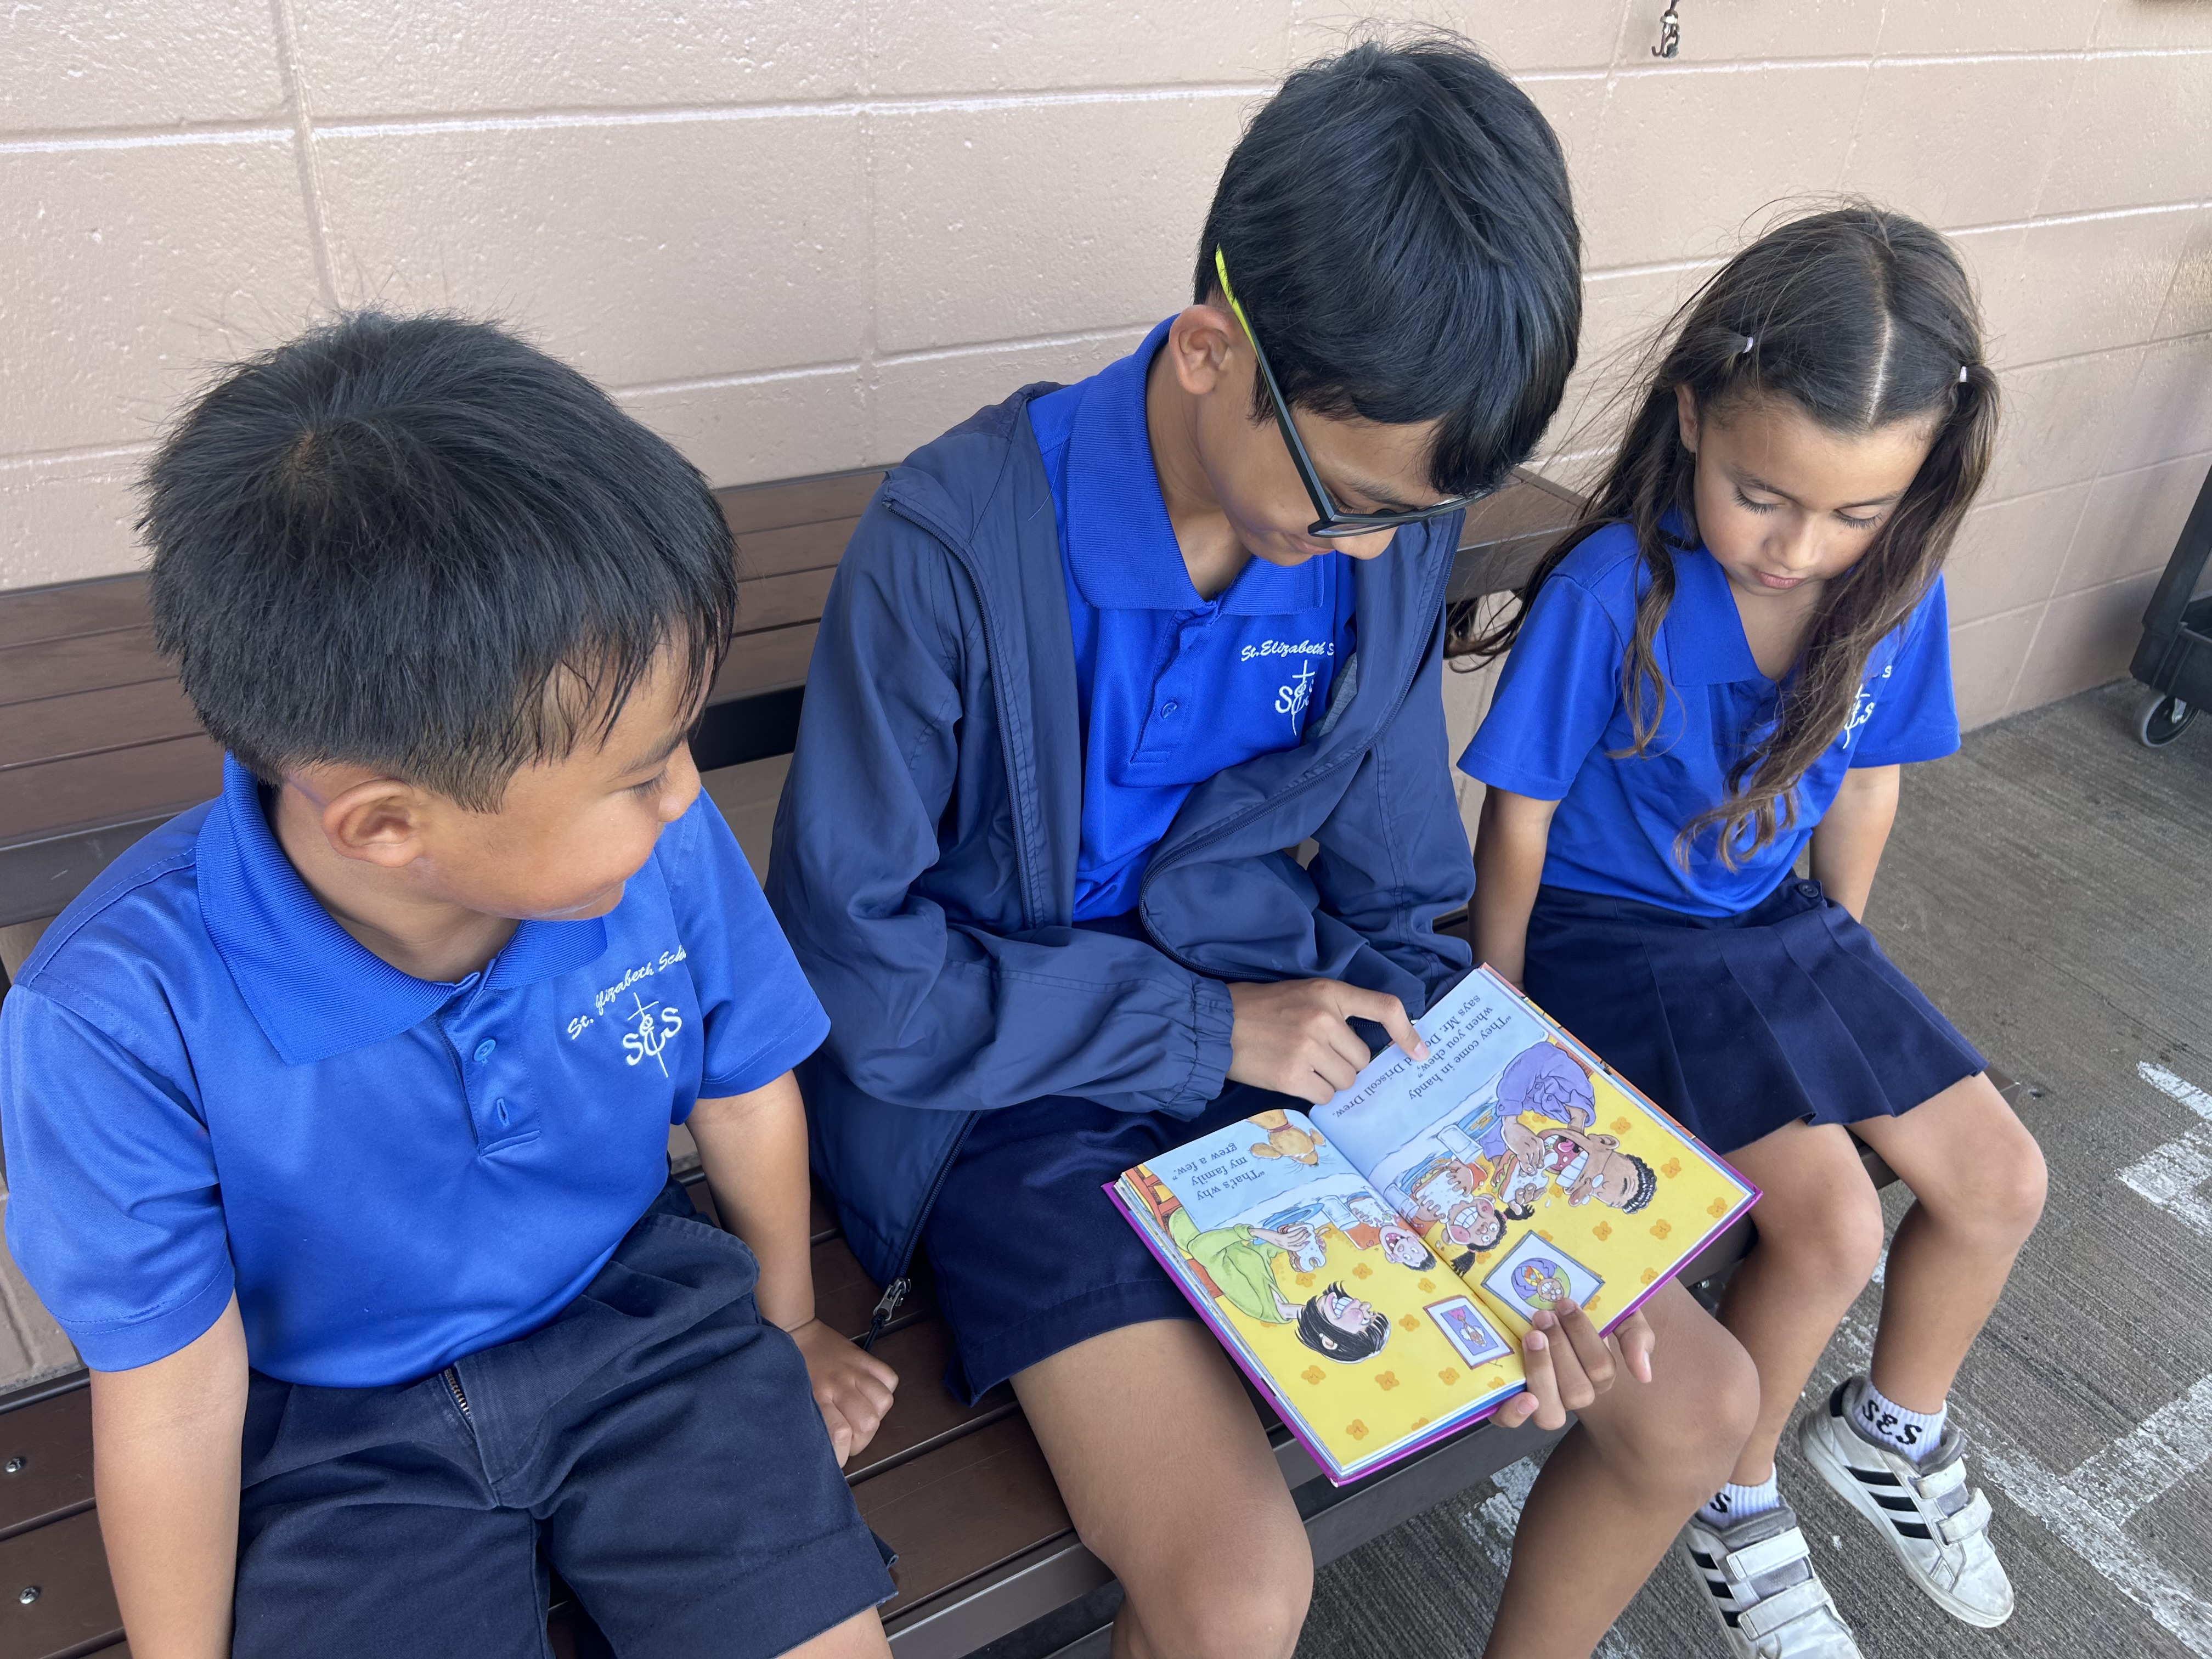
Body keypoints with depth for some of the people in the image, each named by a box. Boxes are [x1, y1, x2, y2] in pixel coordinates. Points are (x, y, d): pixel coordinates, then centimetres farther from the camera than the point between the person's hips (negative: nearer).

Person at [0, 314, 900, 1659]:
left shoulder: (662, 840, -21)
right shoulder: (124, 1021, -28)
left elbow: (742, 1089, -2)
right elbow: (173, 1395, -13)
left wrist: (788, 1323, 15)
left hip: (645, 1317, 2)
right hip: (342, 1432, -1)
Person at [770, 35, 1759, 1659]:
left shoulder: (1390, 530, -4)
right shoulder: (954, 543, -21)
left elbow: (1400, 913, 4)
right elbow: (850, 960, -16)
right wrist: (1205, 1027, -15)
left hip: (1290, 1032, 5)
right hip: (1020, 1093, -4)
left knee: (1698, 1405, 0)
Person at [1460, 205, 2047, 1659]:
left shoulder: (1897, 586, -9)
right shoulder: (1611, 593, -25)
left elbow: (1866, 780, 7)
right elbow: (1520, 823, -16)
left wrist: (1835, 955, 14)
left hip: (1783, 923, 6)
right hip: (1615, 937, -6)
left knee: (2002, 1183, 4)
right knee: (1832, 1223, -17)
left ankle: (1894, 1429, 34)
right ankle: (1734, 1499, 14)